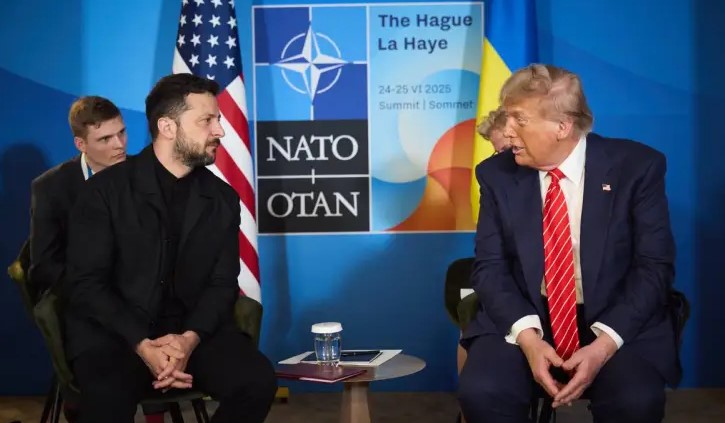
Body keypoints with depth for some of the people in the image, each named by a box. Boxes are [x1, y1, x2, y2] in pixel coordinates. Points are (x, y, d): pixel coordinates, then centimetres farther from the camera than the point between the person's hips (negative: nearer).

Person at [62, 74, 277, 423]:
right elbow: (86, 284, -8)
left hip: (192, 332, 4)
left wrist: (189, 338, -18)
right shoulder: (106, 190, -3)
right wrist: (143, 346, -22)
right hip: (114, 332, -4)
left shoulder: (223, 198, 8)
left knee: (258, 380, -22)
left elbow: (222, 284, 3)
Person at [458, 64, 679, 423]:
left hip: (617, 325, -1)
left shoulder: (637, 166, -5)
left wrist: (605, 343, -20)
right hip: (523, 323, 1)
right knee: (480, 392, -26)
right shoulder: (497, 174, 1)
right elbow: (490, 266, -2)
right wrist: (527, 336, -19)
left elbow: (655, 266, -7)